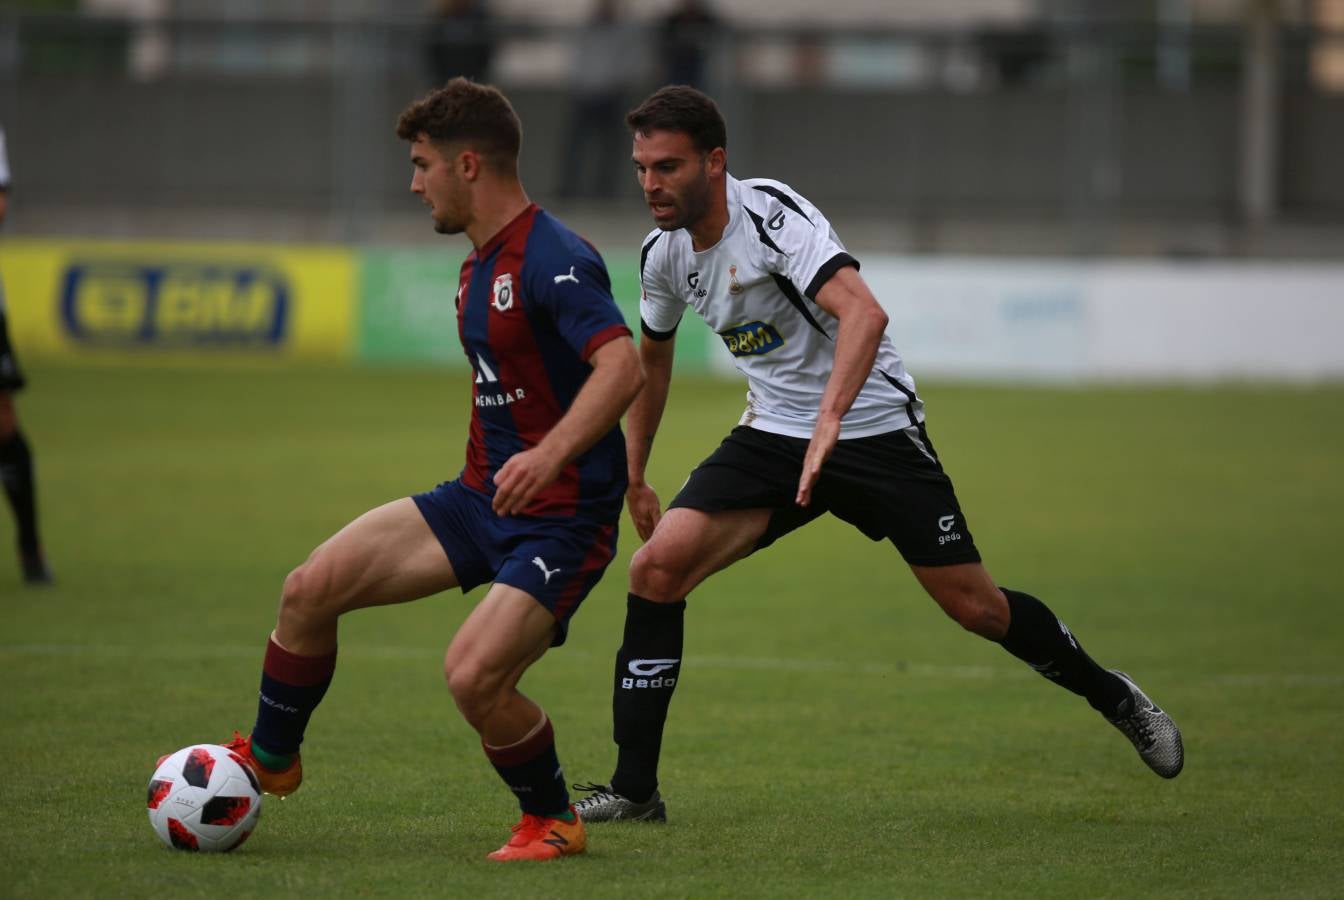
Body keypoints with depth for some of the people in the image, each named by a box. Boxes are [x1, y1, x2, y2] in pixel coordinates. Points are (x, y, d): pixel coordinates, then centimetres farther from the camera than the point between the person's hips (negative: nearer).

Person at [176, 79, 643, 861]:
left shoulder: (555, 261, -20)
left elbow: (622, 368, -33)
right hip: (482, 498, 9)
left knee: (474, 674, -25)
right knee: (312, 588, -2)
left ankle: (553, 820, 2)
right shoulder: (480, 265, 12)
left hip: (561, 521, -9)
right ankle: (269, 759, 20)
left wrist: (550, 453, -45)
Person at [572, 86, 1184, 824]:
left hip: (872, 428, -6)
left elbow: (863, 313, -38)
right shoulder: (663, 254, 0)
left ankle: (1110, 695, 25)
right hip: (772, 432, 6)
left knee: (976, 605, -3)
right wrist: (634, 476, 23)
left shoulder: (772, 215, -23)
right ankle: (634, 789, -9)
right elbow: (652, 356, 21)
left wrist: (828, 422, -49)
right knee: (656, 568, -14)